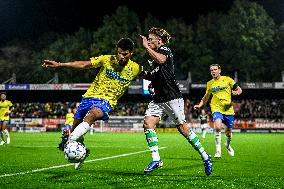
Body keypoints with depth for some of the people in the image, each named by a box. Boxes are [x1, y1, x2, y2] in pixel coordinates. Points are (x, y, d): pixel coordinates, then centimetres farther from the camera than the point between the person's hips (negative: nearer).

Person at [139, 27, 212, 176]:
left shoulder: (165, 50, -7)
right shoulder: (153, 57, 18)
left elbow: (161, 60, -32)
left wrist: (146, 47, -22)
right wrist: (144, 74, 11)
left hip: (172, 98, -8)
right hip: (158, 99, 8)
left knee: (182, 128, -6)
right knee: (147, 123, -10)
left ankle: (204, 156, 7)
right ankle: (156, 159, -10)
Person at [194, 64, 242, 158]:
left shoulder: (227, 79, 2)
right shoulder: (210, 83, 9)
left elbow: (239, 89, 6)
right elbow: (206, 96, 23)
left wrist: (236, 92, -16)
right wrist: (200, 105, 9)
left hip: (228, 109, 0)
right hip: (216, 108, 0)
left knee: (228, 131, 9)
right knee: (218, 127, -27)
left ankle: (228, 145, 43)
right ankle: (218, 150, -18)